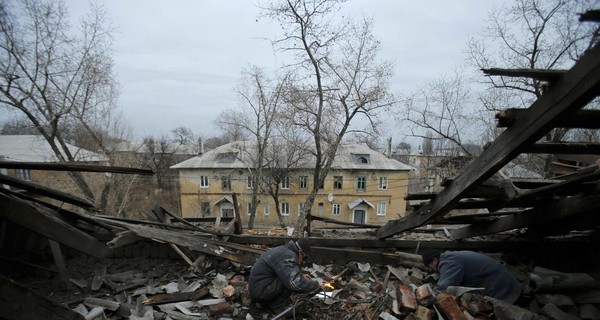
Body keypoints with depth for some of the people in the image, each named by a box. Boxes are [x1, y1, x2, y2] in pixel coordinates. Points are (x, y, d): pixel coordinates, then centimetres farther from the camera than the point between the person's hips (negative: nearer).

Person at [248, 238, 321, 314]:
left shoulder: (284, 250, 7)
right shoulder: (288, 256, -23)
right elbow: (297, 284, -35)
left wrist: (301, 275, 14)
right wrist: (316, 284, -17)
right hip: (260, 291, -10)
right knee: (290, 281, -19)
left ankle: (268, 302, 15)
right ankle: (276, 306, -2)